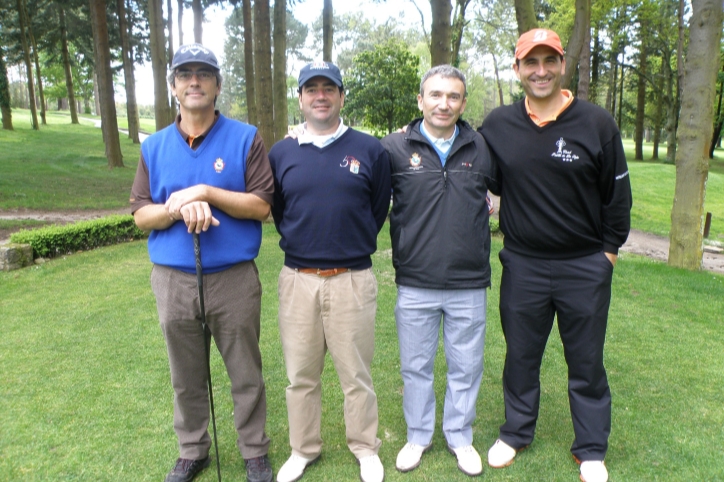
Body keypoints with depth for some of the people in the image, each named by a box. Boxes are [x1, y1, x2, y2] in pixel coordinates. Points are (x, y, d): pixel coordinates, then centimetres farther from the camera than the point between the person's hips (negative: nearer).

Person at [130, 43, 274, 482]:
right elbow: (141, 215, 3)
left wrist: (205, 192, -19)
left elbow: (261, 206, -9)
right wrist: (178, 208, -17)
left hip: (234, 278, -2)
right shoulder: (154, 146, 6)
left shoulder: (245, 138, -3)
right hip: (173, 279, 3)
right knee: (187, 378, 17)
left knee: (246, 374, 10)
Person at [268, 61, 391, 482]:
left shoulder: (370, 150, 1)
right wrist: (302, 243, 9)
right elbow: (277, 212, 14)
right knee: (301, 374, 13)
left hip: (353, 280, -2)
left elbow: (380, 209, 7)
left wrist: (355, 247, 7)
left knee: (356, 373, 9)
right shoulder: (280, 153, 7)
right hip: (297, 280, 2)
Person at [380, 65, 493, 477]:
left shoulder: (482, 149, 3)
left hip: (469, 284, 1)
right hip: (415, 284, -1)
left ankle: (461, 437, 35)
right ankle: (418, 436, 34)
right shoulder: (394, 148, -4)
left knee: (466, 367, 14)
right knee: (416, 367, 13)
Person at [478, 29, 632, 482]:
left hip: (585, 266, -1)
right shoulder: (498, 125, -2)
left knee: (587, 362, 13)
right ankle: (516, 432, 37)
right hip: (522, 265, 1)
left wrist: (610, 249, 1)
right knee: (521, 356, 15)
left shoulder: (597, 122, -7)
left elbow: (617, 193, 0)